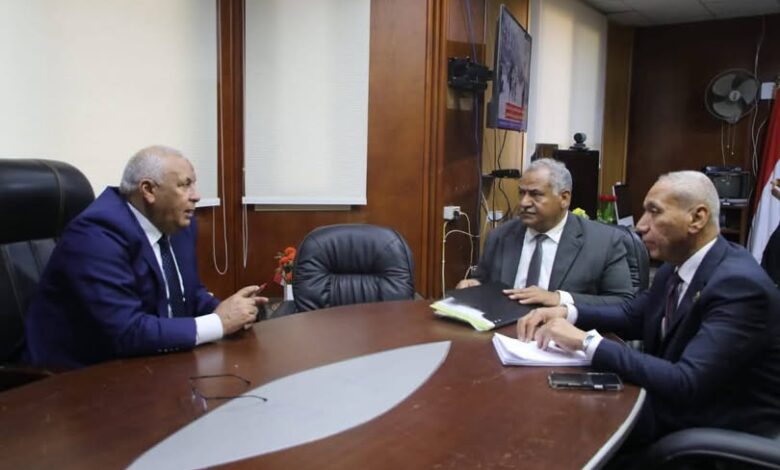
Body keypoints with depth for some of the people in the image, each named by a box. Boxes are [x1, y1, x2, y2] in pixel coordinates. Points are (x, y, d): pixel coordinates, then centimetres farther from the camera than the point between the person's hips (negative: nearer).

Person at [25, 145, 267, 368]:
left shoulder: (178, 223, 2)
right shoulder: (96, 236, -22)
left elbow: (192, 294, 12)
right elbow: (126, 331, -28)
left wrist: (223, 311, -9)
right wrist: (218, 322, -22)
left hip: (146, 362, 8)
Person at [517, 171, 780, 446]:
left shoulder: (739, 284, -27)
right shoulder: (678, 264, 0)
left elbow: (686, 384, -33)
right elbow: (634, 316, 12)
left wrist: (587, 341, -31)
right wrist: (567, 313, -6)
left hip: (727, 430, -7)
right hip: (677, 402, 7)